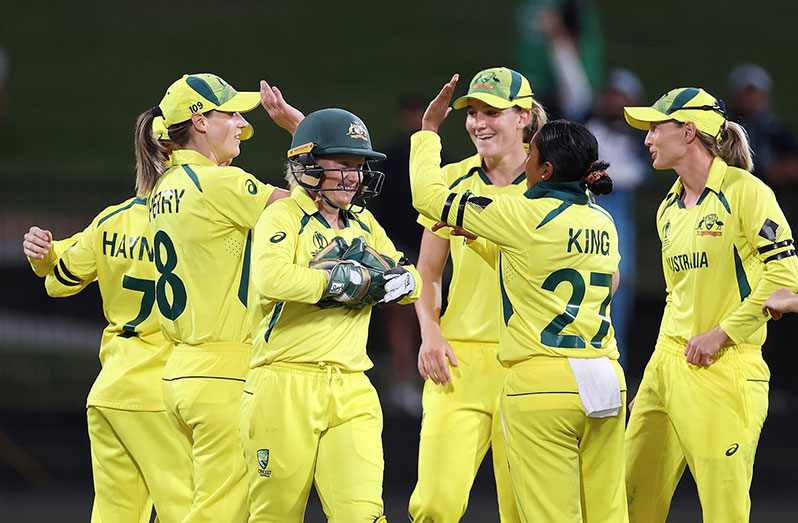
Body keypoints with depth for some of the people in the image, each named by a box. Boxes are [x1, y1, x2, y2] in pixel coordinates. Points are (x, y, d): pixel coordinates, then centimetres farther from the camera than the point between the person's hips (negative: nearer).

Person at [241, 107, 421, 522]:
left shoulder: (364, 224, 18)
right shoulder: (284, 216, -3)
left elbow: (411, 283, 11)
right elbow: (271, 278, -22)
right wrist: (350, 280, -15)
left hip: (351, 392, 5)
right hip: (286, 384, -5)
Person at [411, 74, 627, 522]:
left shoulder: (525, 216, -9)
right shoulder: (603, 222, 11)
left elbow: (429, 195, 0)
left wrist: (429, 130, 13)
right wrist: (474, 236, 27)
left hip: (544, 384, -7)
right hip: (606, 383, 7)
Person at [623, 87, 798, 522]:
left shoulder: (744, 191, -8)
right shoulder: (669, 210, 16)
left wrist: (720, 334, -13)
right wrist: (664, 356, 15)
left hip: (725, 369, -8)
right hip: (667, 366, 8)